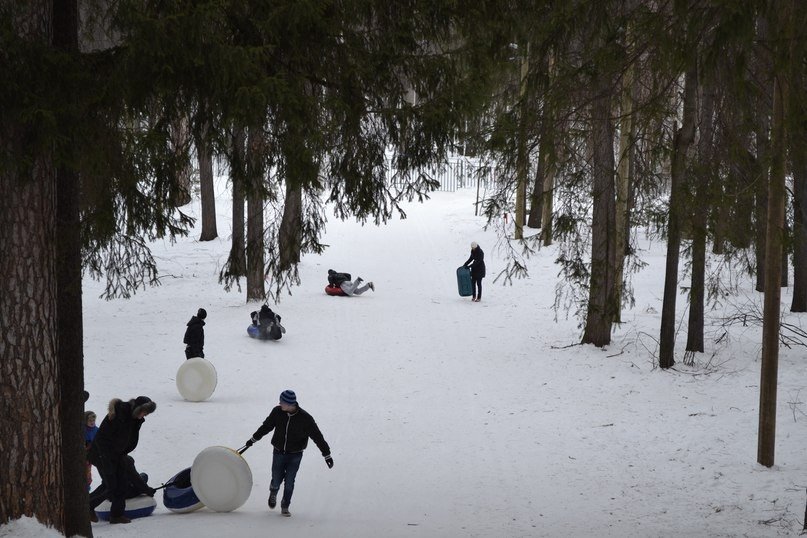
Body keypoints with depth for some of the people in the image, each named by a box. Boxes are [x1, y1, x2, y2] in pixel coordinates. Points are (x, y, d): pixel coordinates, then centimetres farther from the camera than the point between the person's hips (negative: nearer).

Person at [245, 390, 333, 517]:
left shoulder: (305, 418, -17)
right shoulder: (277, 412, -10)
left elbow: (318, 437, -10)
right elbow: (266, 426, 7)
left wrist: (327, 455, -9)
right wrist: (253, 439, 15)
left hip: (295, 456, -2)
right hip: (278, 453, 2)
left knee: (289, 483, -3)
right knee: (276, 480, 5)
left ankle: (285, 507, 18)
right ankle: (273, 492, 41)